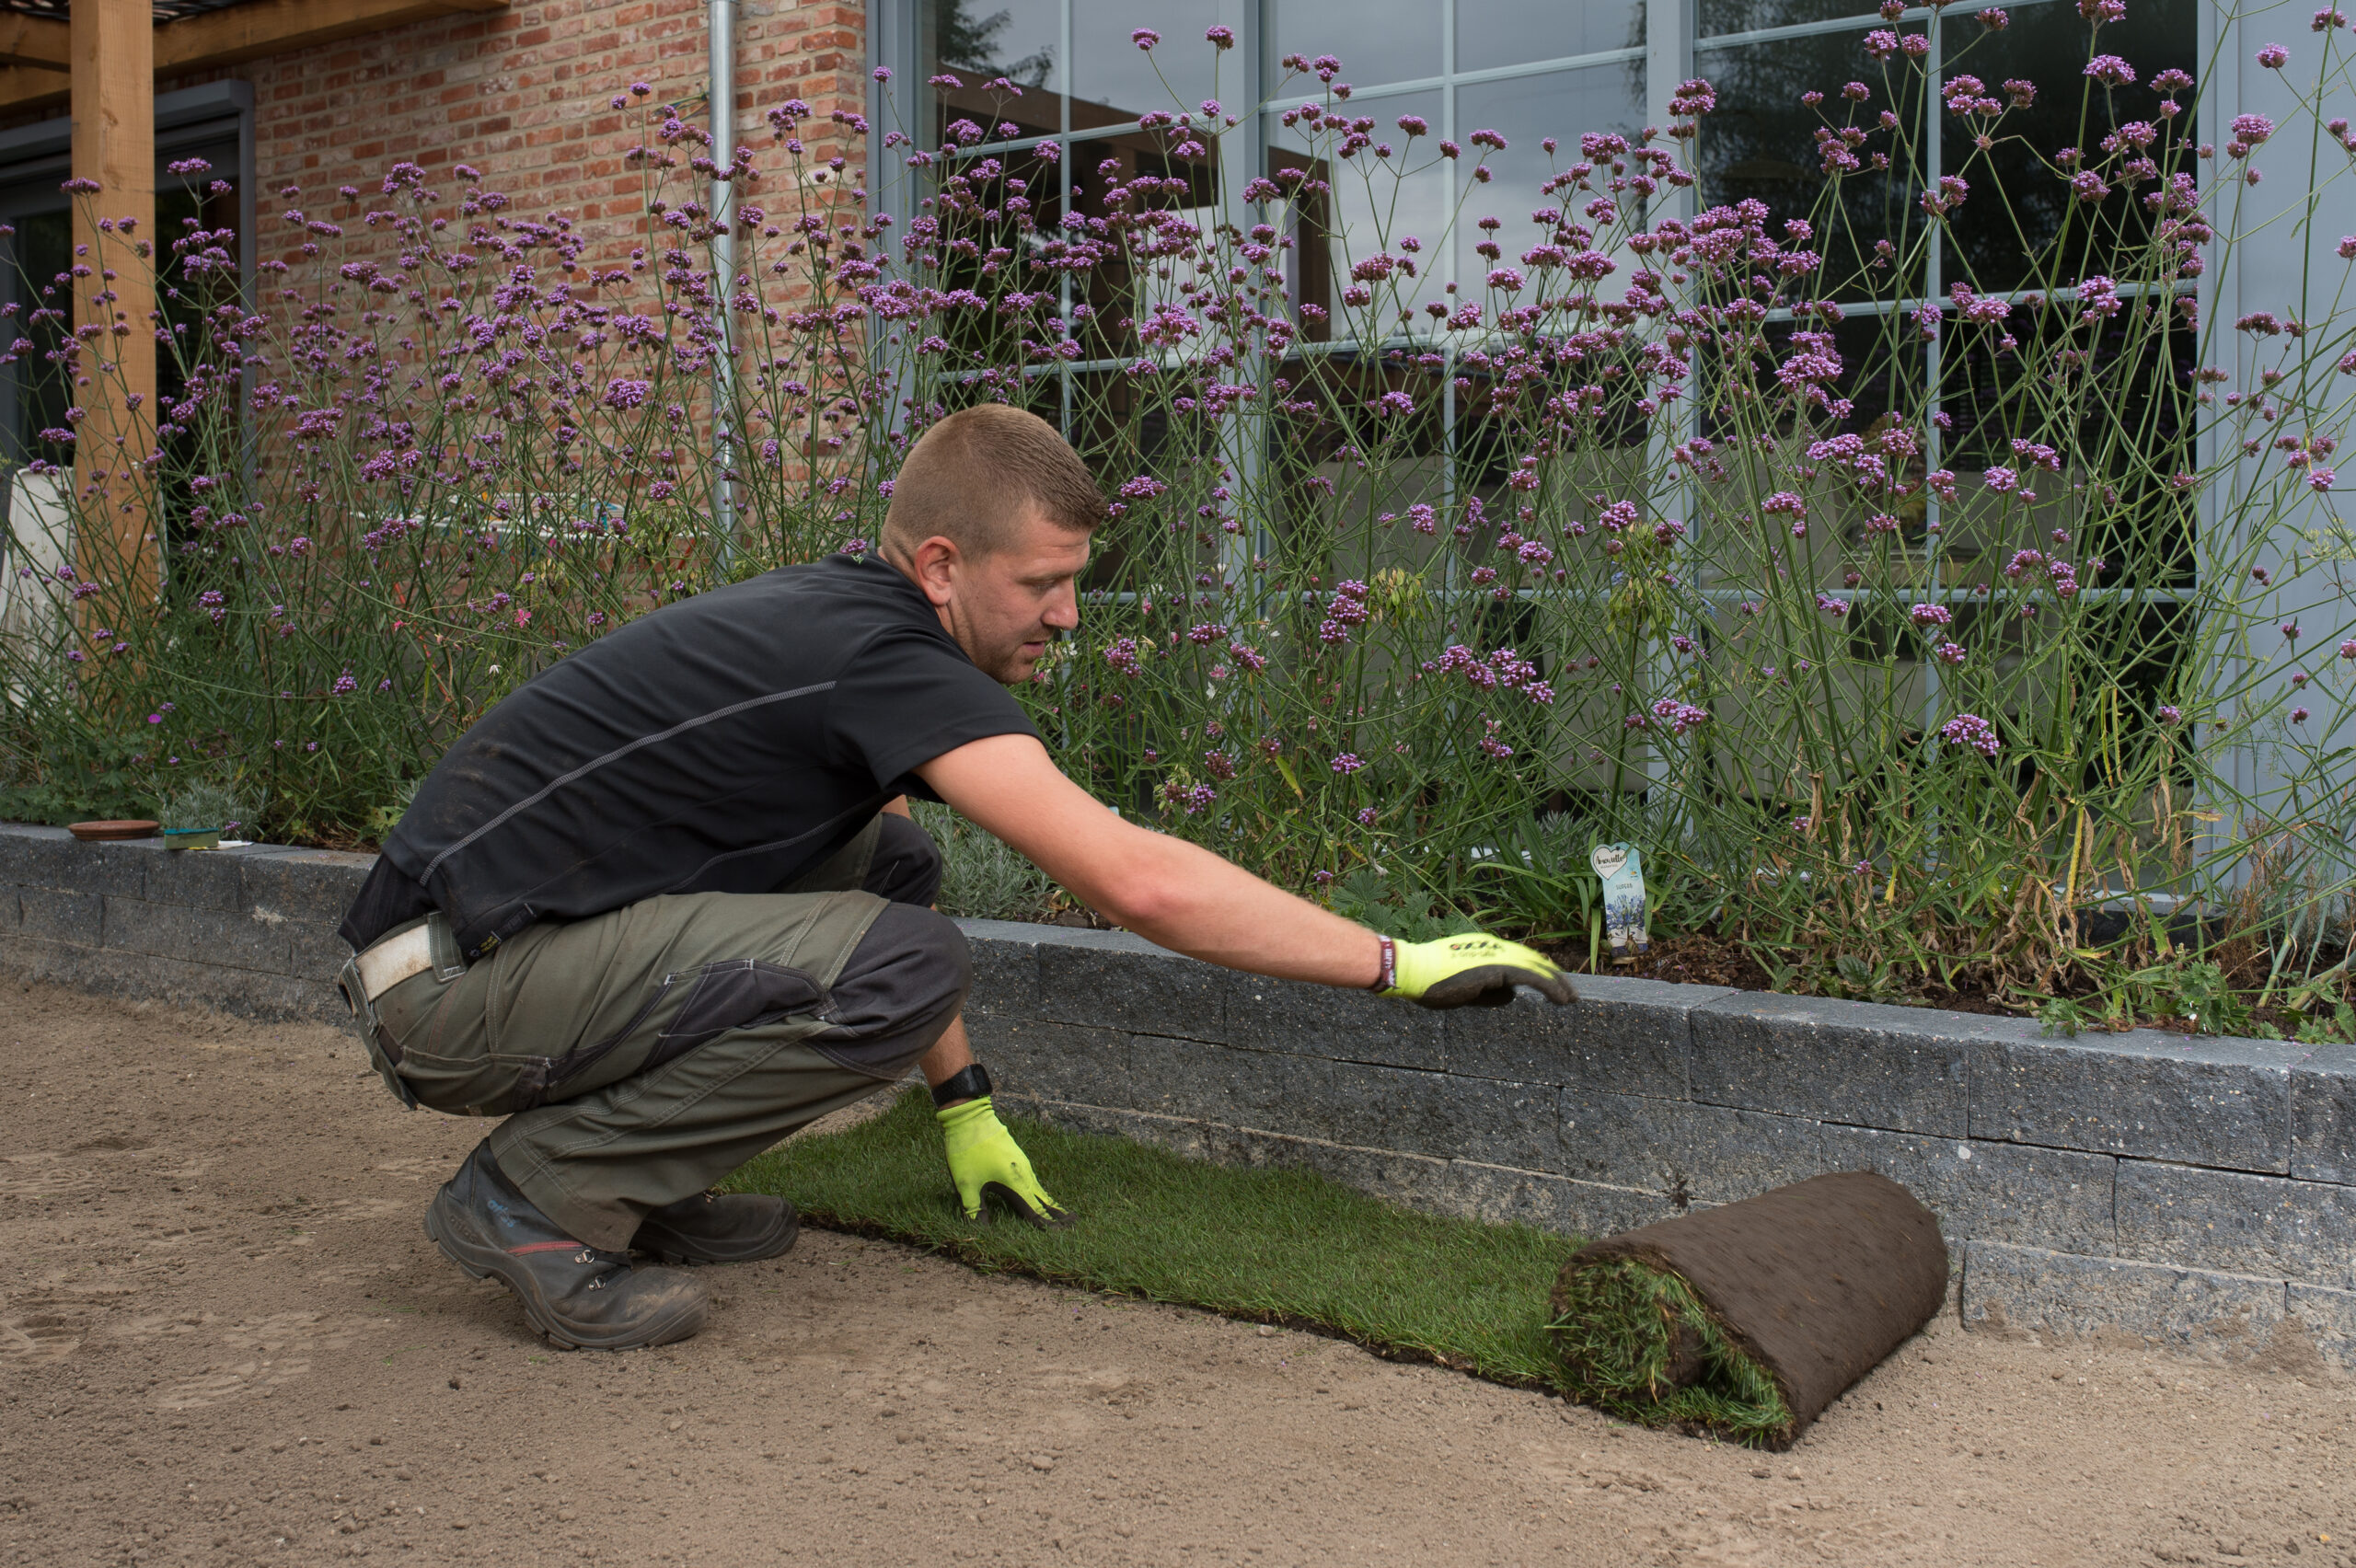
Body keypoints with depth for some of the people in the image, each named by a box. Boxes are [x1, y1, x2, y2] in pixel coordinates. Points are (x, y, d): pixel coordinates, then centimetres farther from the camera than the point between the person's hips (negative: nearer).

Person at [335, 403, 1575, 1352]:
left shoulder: (841, 612, 10)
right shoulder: (886, 654, -20)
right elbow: (1138, 883, -26)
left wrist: (963, 1103, 22)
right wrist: (1401, 965, -17)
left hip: (532, 931, 10)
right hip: (458, 982, -10)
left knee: (889, 866, 10)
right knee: (902, 963, -23)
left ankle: (637, 1181, 13)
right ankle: (537, 1192, -8)